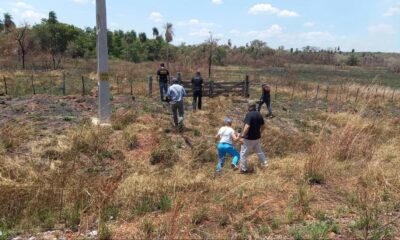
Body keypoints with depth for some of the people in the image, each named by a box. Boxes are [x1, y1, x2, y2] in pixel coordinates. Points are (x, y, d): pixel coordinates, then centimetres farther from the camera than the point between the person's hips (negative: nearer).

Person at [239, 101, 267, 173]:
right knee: (259, 151, 25)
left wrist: (242, 136, -24)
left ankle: (243, 169, 13)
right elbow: (263, 126, 12)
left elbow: (247, 126, -29)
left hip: (248, 138, -7)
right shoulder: (259, 114, 4)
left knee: (243, 153, 5)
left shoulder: (249, 115, -20)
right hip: (257, 137, 8)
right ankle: (264, 164, 36)